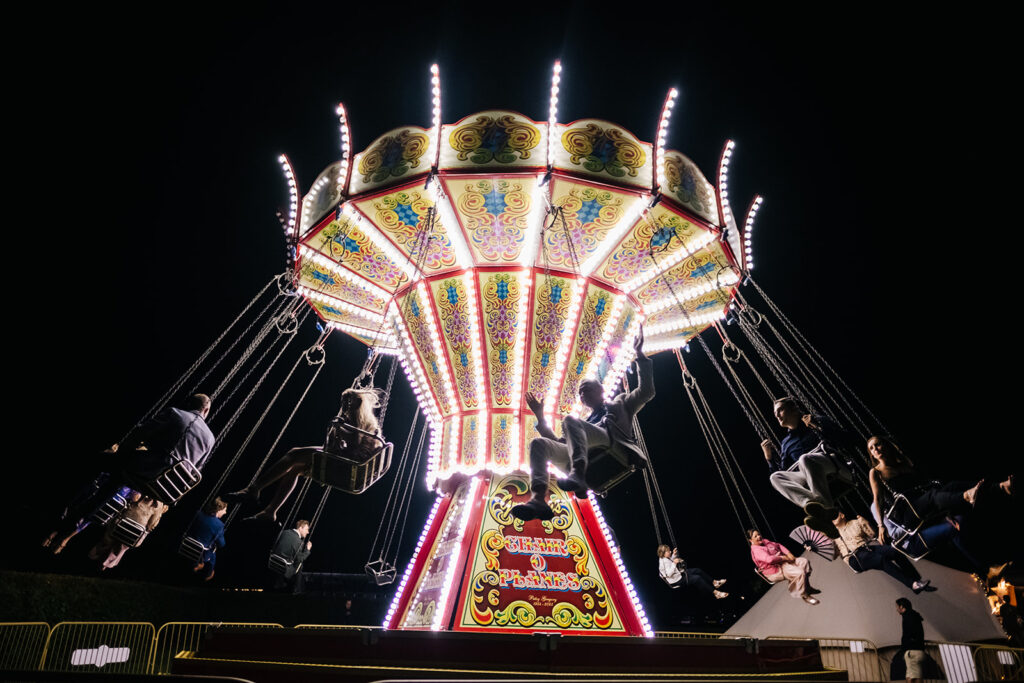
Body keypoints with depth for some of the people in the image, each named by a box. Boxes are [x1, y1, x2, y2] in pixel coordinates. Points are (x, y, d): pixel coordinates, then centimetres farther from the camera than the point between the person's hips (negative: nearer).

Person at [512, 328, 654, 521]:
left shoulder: (619, 404, 30)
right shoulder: (586, 423, 42)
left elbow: (646, 392, 13)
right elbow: (558, 442, 35)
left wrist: (639, 353, 11)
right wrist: (540, 416, 32)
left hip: (614, 447, -5)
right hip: (586, 459, 5)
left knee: (570, 420, -27)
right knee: (538, 443, -13)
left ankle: (578, 476, -51)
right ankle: (538, 500, -37)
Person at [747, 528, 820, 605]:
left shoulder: (764, 541, 10)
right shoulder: (755, 550, -21)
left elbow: (778, 545, 18)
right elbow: (769, 559, -35)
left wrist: (788, 553, 2)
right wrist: (783, 558, -23)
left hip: (783, 561, 10)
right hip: (775, 572, -10)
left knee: (804, 561, 2)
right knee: (800, 573, -25)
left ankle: (807, 587, 11)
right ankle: (804, 595, -4)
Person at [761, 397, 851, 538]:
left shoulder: (817, 421, 18)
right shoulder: (785, 443, 29)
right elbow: (783, 471, 23)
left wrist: (815, 423, -11)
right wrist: (769, 456, 11)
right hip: (809, 479, 5)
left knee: (805, 459, -34)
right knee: (775, 477, -20)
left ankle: (827, 508, -46)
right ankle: (811, 504, -48)